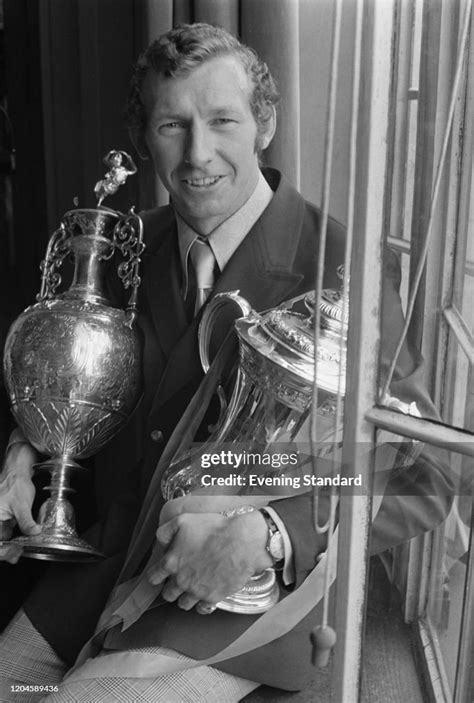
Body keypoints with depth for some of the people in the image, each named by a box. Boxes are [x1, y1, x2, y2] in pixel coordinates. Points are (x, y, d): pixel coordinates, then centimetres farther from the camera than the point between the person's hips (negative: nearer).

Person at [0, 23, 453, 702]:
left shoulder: (344, 270, -20)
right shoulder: (138, 241, -1)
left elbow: (422, 482, -17)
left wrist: (266, 532, -30)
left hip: (252, 591, -5)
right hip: (133, 547, 6)